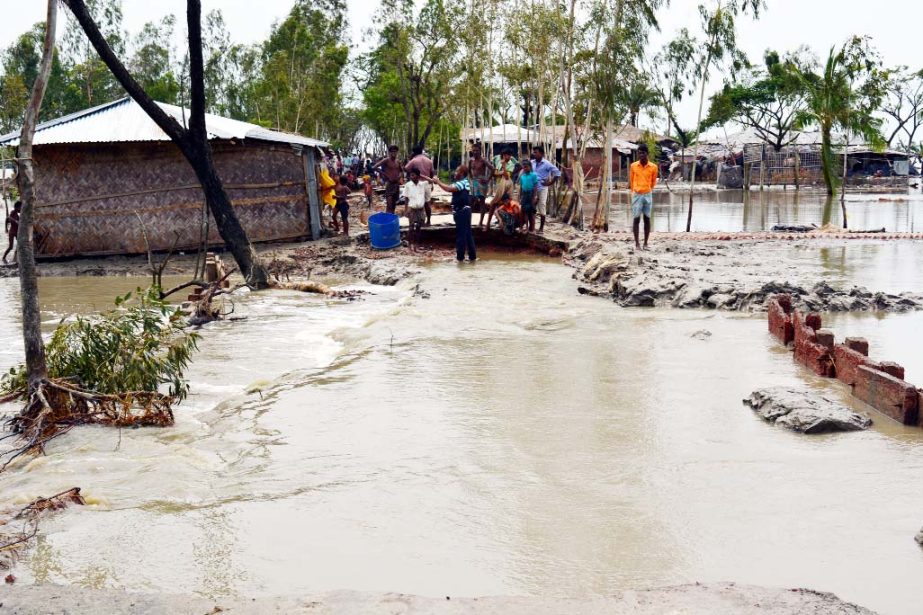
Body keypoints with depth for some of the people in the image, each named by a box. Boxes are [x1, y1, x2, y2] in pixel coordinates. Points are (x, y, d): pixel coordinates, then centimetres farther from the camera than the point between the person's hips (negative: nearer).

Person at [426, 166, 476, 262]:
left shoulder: (462, 183, -16)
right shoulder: (463, 183, 16)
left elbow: (449, 189, -28)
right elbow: (450, 187, 13)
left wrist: (438, 182, -17)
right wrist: (436, 181, 7)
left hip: (461, 212, -10)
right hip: (464, 211, 10)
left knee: (461, 234, -3)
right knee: (467, 234, 12)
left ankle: (460, 256, 2)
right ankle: (472, 255, 16)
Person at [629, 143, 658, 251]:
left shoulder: (653, 167, -2)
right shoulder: (633, 166, -1)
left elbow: (653, 181, 12)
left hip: (648, 195, 1)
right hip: (636, 195, -1)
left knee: (647, 219, 3)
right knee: (636, 219, -1)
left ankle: (645, 243, 8)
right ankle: (637, 243, 4)